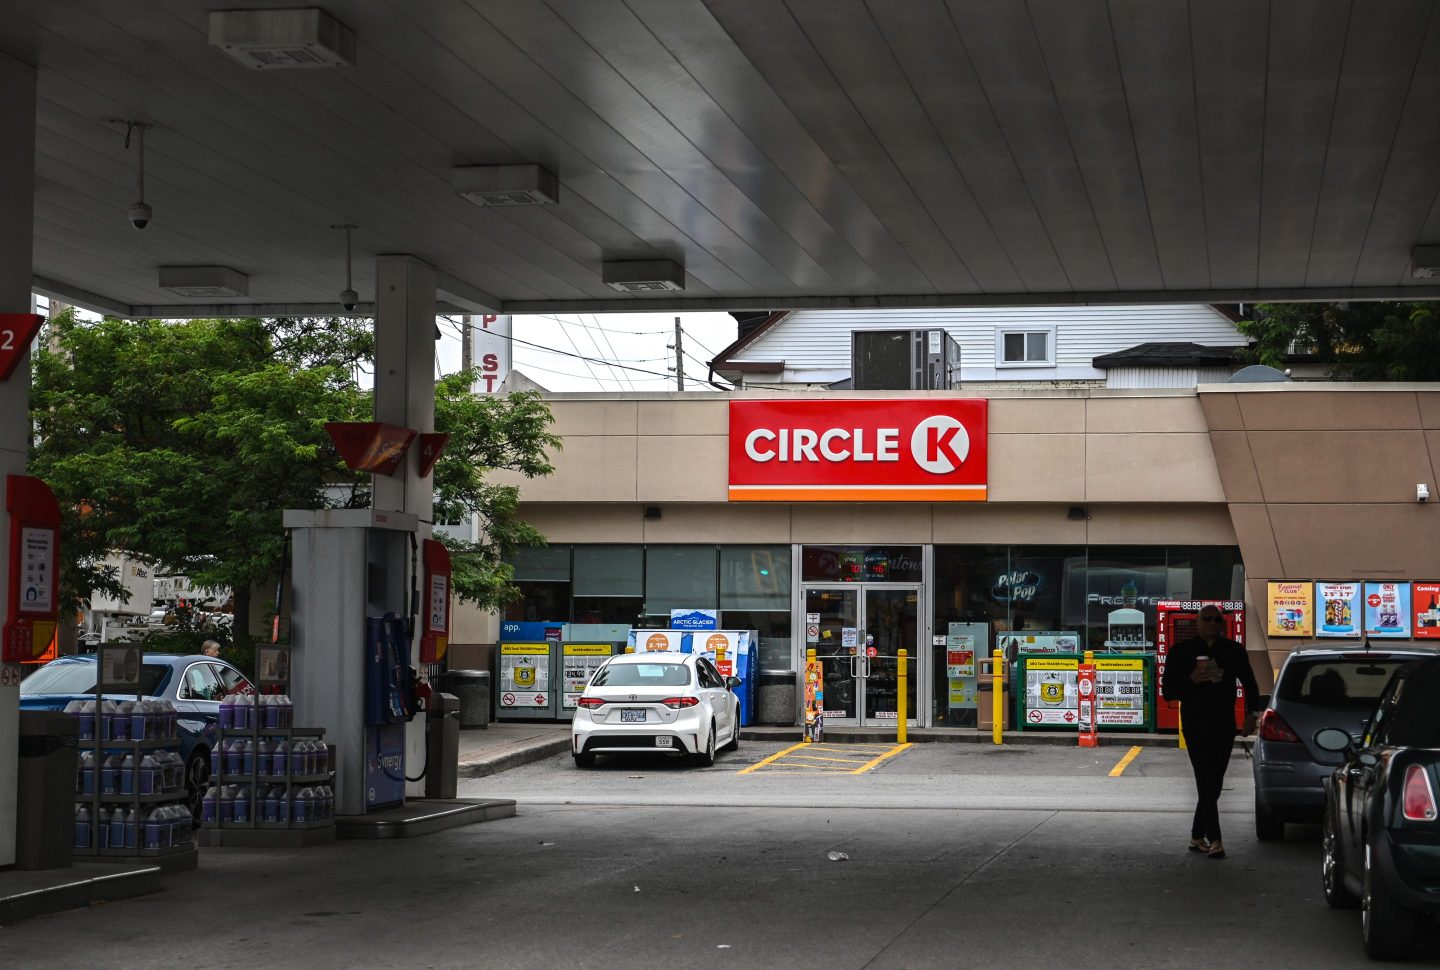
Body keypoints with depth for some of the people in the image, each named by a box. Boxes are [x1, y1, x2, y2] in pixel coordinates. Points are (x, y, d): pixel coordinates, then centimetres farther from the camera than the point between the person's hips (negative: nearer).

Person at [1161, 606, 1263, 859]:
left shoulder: (1233, 651, 8)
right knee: (1207, 784, -11)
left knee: (1213, 785, 7)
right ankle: (1214, 840, -15)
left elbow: (1249, 684, 17)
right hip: (1195, 726, -4)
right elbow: (1168, 691, -1)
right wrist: (1192, 680, -18)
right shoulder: (1182, 651, 1)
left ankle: (1197, 837, 19)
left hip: (1225, 726, 4)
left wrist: (1252, 713, 5)